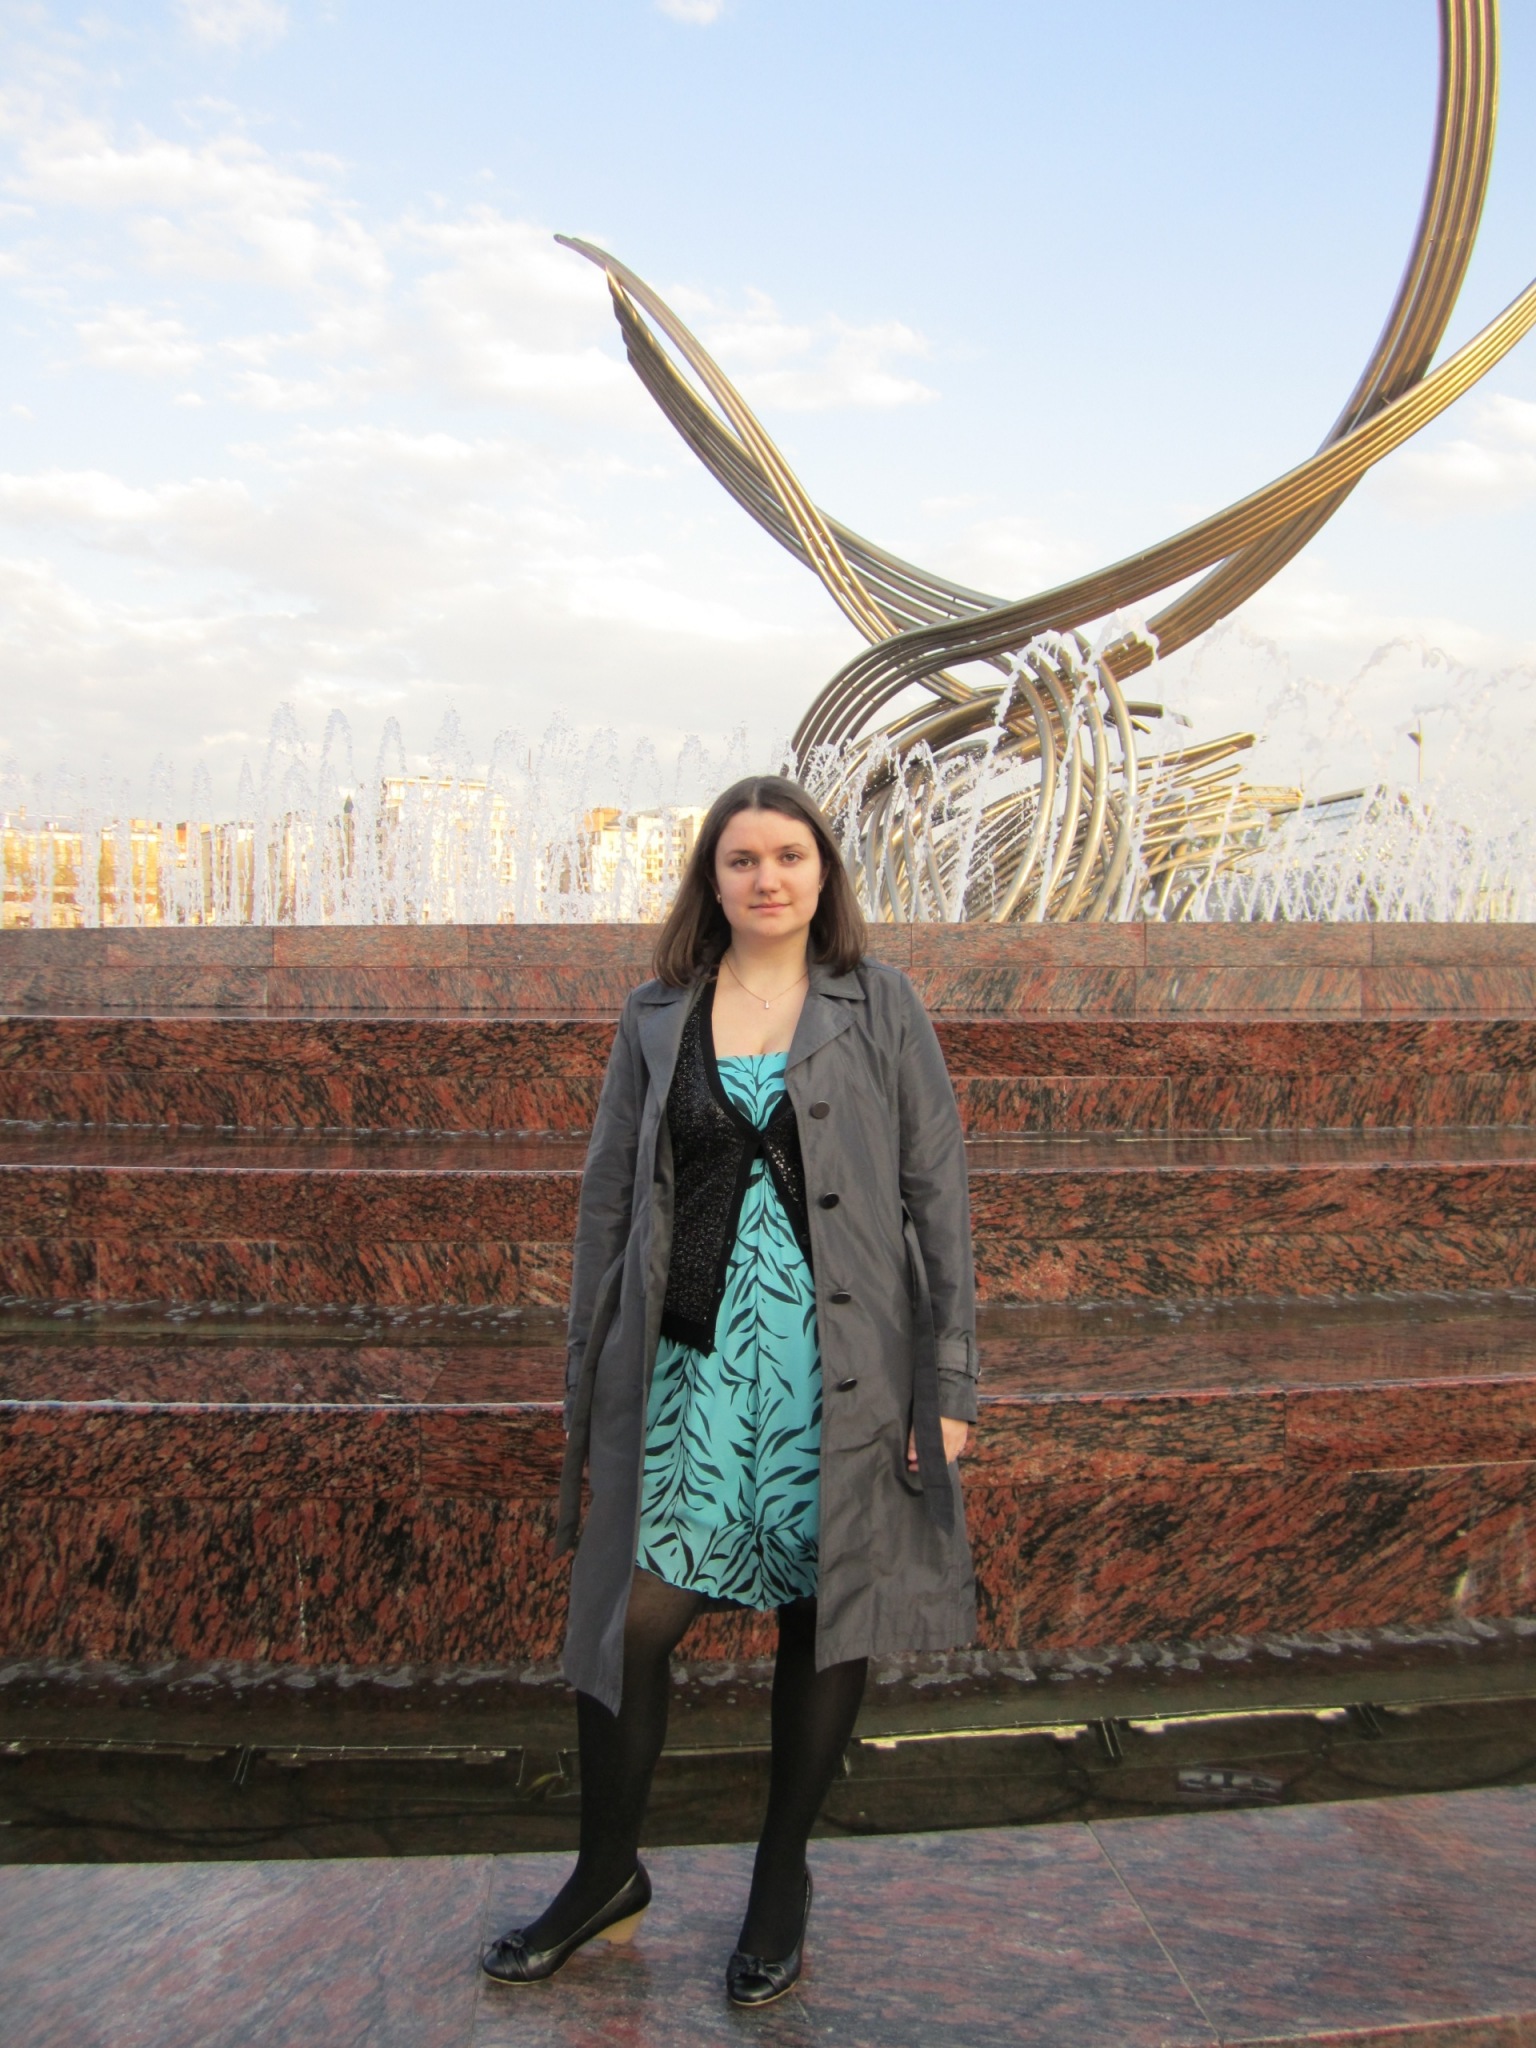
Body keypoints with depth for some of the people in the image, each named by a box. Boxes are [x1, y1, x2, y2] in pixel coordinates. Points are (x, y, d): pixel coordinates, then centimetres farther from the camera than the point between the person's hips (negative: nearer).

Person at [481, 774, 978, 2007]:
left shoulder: (880, 1008, 1)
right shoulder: (659, 1018, 7)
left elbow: (937, 1195, 0)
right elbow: (610, 1201, 9)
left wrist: (950, 1379, -5)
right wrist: (588, 1387, 7)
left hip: (839, 1372, -1)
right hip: (692, 1366, 2)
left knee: (824, 1623, 9)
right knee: (631, 1618, 2)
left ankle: (783, 1881, 32)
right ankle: (608, 1877, 27)